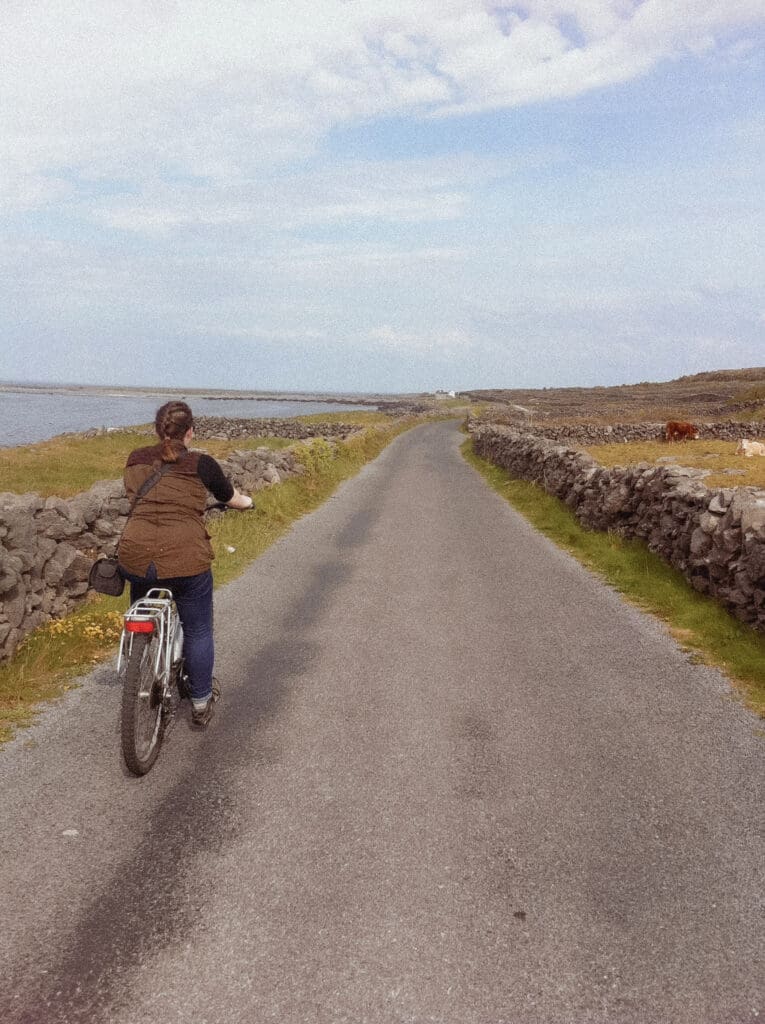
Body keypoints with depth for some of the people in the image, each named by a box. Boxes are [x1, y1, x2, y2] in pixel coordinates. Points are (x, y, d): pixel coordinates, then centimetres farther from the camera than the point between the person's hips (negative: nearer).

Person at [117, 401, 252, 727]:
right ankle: (201, 704, 30)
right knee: (198, 632, 17)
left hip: (134, 557, 4)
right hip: (185, 560, -4)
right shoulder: (201, 464, 1)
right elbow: (232, 498, 16)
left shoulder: (135, 460, 12)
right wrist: (247, 501, 39)